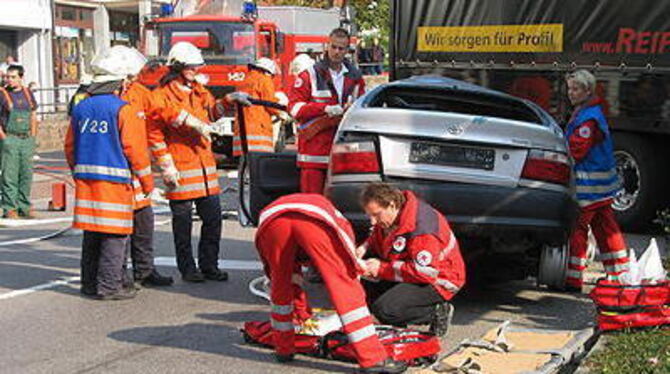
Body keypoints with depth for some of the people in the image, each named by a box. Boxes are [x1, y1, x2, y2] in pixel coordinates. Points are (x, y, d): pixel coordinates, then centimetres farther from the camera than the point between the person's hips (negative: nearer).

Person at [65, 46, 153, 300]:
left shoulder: (81, 108, 10)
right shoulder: (123, 110, -10)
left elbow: (70, 146, 16)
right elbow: (135, 148, -9)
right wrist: (146, 180, 1)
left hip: (85, 179, 7)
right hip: (114, 179, -7)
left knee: (91, 233, 14)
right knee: (115, 234, -1)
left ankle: (89, 283, 20)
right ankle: (109, 286, -1)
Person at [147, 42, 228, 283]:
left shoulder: (200, 91, 17)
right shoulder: (162, 95, -4)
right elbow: (154, 133, -8)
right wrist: (166, 167, -13)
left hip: (205, 163, 6)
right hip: (180, 167, -6)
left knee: (213, 217, 7)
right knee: (182, 220, 2)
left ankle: (209, 265, 18)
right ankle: (187, 268, 12)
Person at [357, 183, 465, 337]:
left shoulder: (422, 228, -31)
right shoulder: (386, 216, -4)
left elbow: (425, 272, -32)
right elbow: (377, 237, 16)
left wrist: (382, 269, -29)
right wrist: (364, 248, -8)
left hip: (437, 278, -9)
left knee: (384, 309, -26)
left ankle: (437, 312, -8)